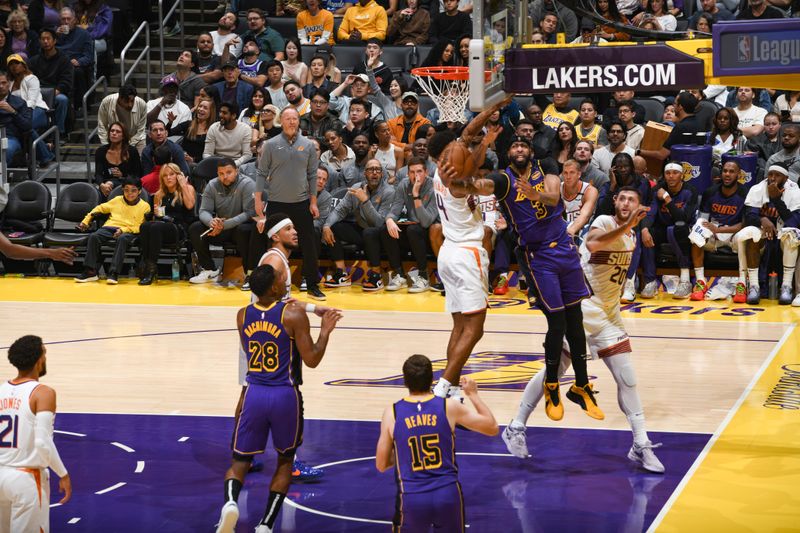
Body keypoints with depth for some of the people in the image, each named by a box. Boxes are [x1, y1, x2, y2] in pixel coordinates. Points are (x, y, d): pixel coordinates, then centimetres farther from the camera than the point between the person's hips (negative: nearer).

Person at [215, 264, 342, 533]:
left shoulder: (243, 315, 4)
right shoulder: (294, 314, -11)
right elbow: (311, 360, -11)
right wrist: (325, 330, 3)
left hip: (254, 394, 2)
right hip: (285, 396, -2)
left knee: (239, 461, 10)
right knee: (285, 461, 18)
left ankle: (230, 503, -23)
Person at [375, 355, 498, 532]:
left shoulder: (392, 413, -1)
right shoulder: (449, 407, -2)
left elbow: (381, 465, 6)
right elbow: (492, 428, 11)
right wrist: (473, 395, 23)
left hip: (411, 498, -1)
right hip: (448, 494, 1)